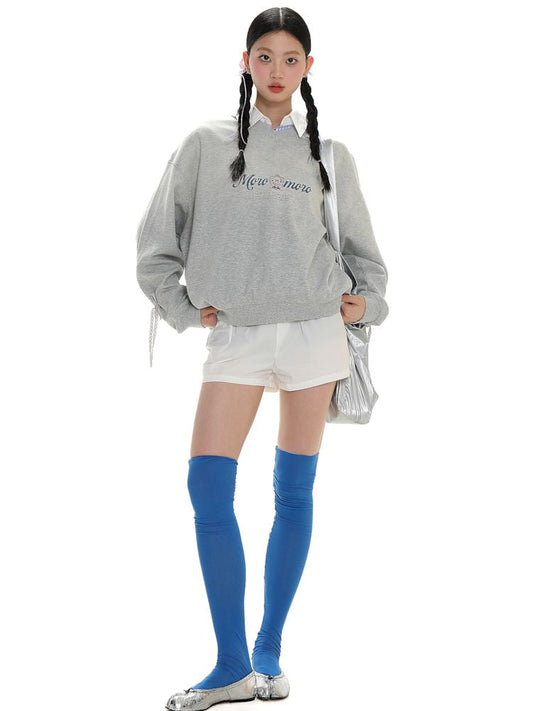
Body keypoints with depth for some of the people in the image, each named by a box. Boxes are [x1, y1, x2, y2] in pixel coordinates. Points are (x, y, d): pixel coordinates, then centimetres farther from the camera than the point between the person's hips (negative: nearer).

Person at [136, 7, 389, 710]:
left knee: (294, 491, 3)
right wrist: (185, 308, 2)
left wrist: (367, 303, 6)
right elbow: (156, 241, 9)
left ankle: (269, 653, 13)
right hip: (236, 337, -1)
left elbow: (361, 246, 20)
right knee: (208, 489, -12)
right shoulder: (207, 144, 7)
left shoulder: (329, 155, 10)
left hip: (313, 331, 1)